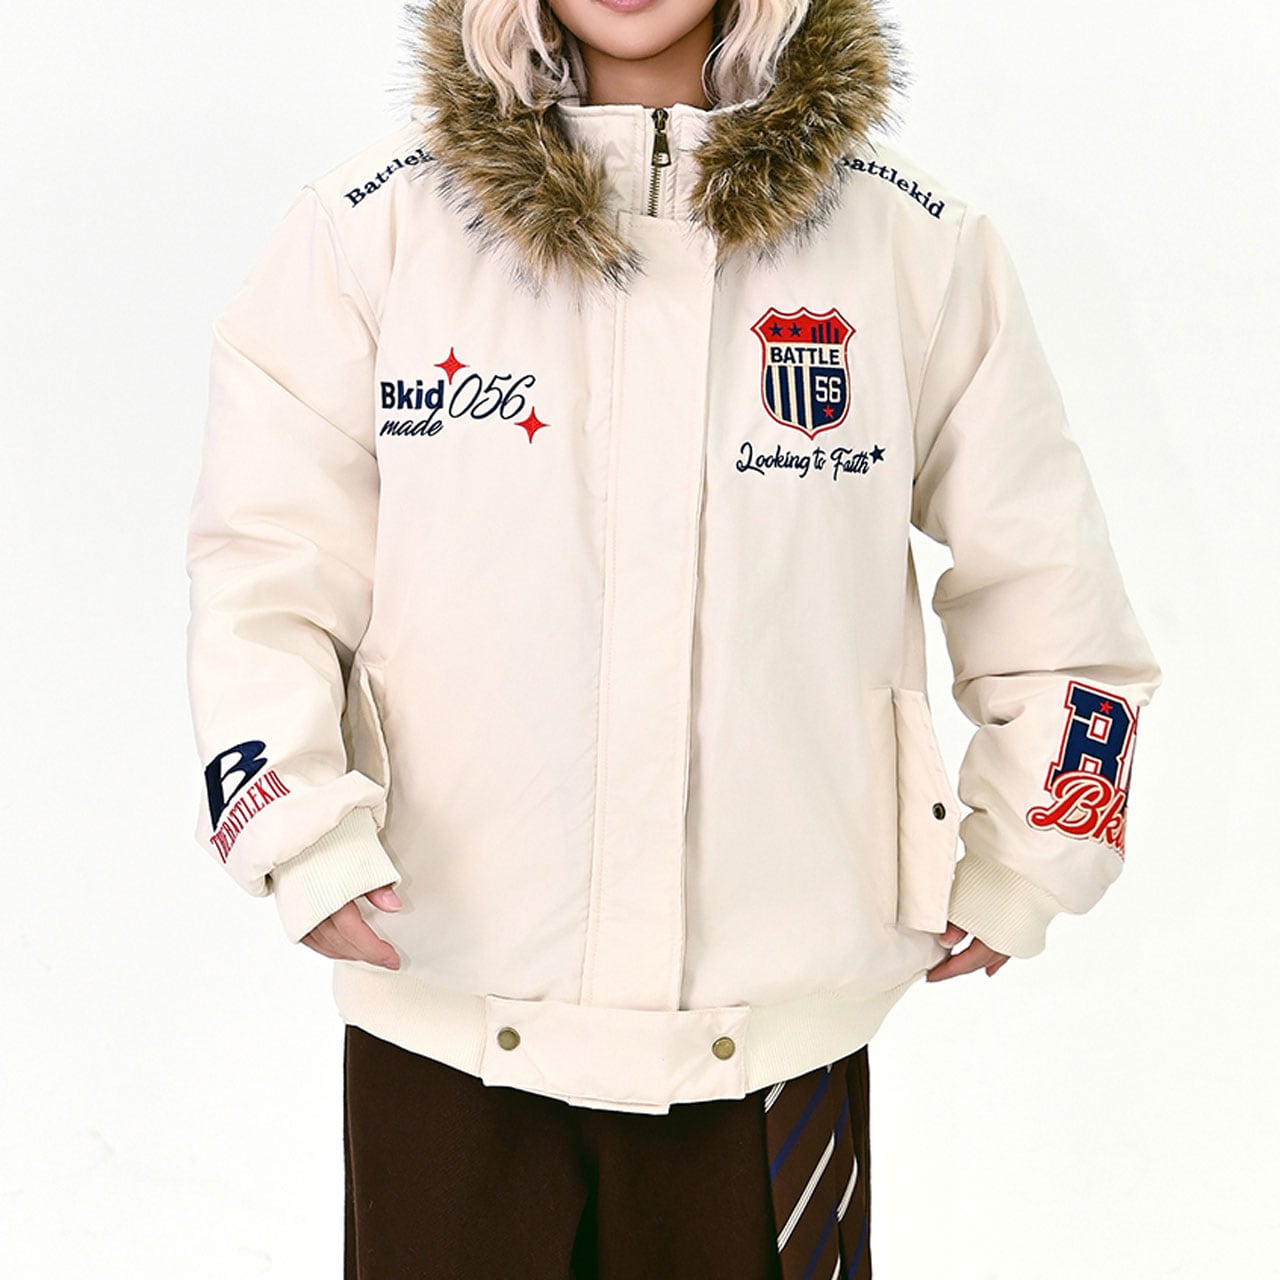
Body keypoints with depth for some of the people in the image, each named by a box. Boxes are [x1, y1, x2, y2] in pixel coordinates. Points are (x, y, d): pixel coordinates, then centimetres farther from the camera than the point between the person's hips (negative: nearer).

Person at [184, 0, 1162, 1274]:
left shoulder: (918, 247, 1)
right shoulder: (371, 224, -1)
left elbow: (1044, 575, 8)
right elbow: (263, 557, 1)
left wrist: (1017, 880, 9)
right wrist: (303, 835, -10)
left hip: (779, 1010, 1)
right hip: (440, 995, 0)